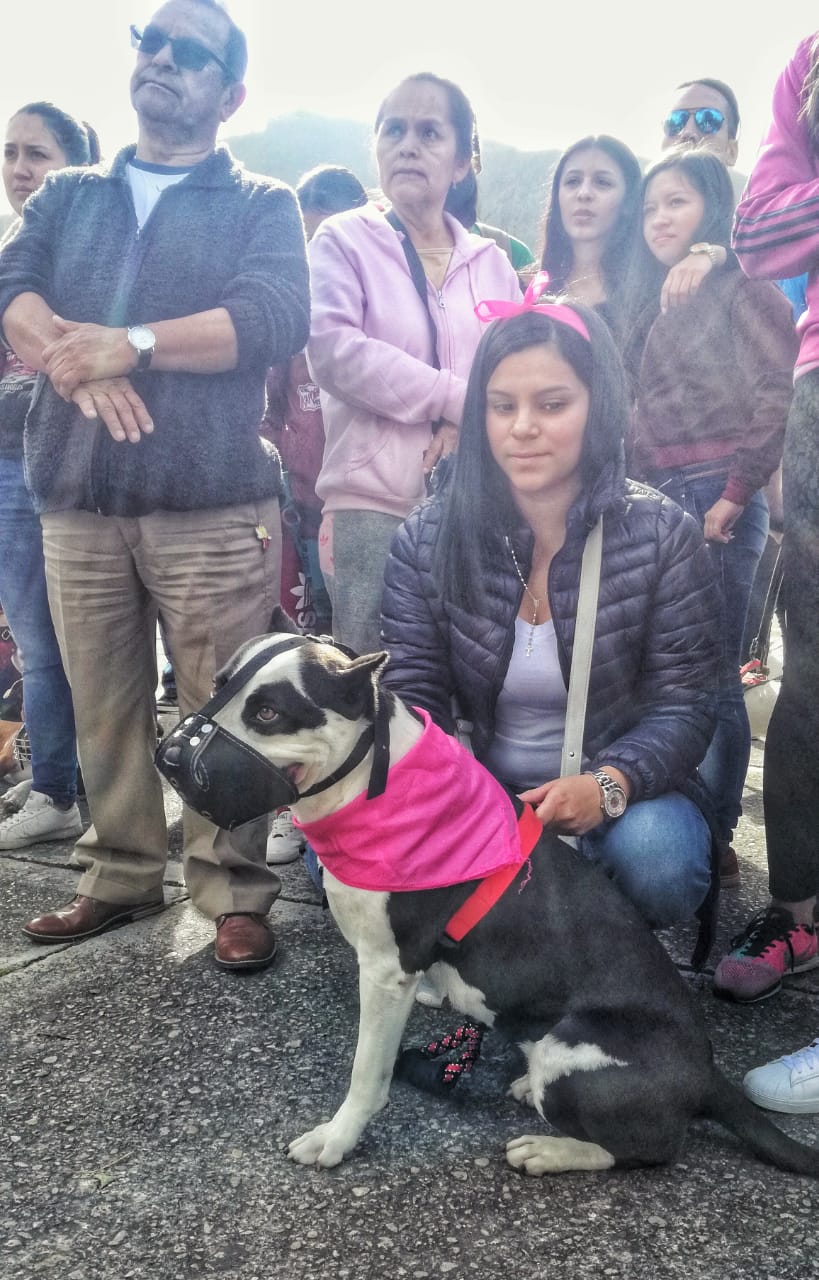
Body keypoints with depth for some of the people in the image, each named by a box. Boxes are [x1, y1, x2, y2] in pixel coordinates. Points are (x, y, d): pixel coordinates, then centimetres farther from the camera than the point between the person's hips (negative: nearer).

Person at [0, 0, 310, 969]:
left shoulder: (261, 205, 10)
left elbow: (275, 319, -9)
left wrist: (130, 345, -17)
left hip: (215, 507, -3)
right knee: (103, 707, 8)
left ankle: (234, 892, 11)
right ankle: (120, 875, 24)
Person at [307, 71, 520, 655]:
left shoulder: (490, 261, 14)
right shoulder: (345, 240, 3)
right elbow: (333, 348, -14)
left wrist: (474, 423, -12)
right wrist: (461, 399, -15)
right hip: (373, 506, -3)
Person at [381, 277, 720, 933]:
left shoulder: (663, 535, -8)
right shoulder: (426, 539, -5)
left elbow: (683, 705, -9)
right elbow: (412, 698, -6)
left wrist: (608, 783, -30)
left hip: (624, 788, -1)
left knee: (658, 860, -35)